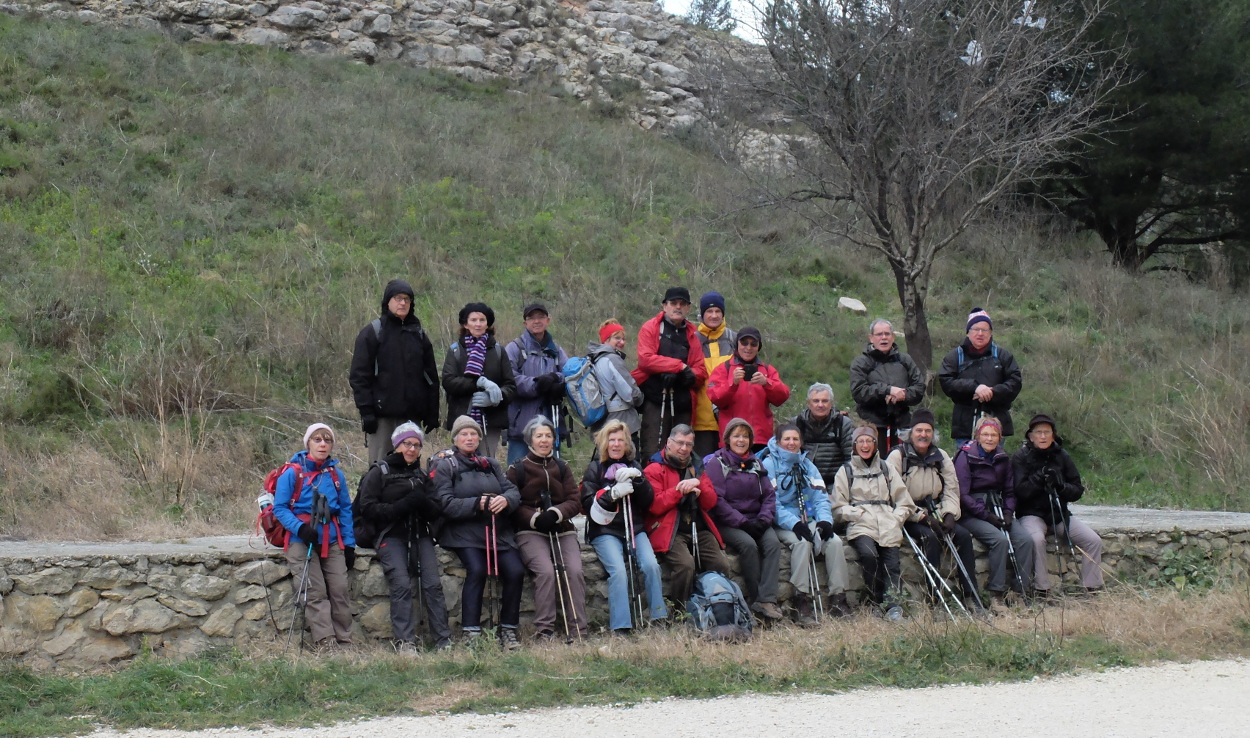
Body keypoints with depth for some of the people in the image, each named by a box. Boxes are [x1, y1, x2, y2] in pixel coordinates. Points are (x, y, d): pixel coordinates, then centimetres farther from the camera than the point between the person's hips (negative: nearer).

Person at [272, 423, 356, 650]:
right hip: (301, 540, -4)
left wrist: (349, 544, 8)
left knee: (339, 590, -4)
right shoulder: (292, 473, -3)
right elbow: (280, 507, -4)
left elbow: (345, 510, 14)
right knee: (315, 592, -11)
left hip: (331, 541, 4)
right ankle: (324, 643, -13)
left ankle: (344, 642, 3)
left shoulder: (336, 475, 10)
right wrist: (300, 528, -19)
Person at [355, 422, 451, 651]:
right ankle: (405, 642, -25)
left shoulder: (422, 476, 21)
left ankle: (444, 641, -17)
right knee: (402, 584, -24)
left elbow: (437, 511, 12)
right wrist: (400, 507, -15)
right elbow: (367, 508, -5)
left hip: (420, 535, 4)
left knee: (433, 583, -16)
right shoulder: (379, 473, 7)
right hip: (390, 536, -4)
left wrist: (423, 503, -11)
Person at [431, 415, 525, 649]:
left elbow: (514, 491, 11)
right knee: (477, 569, -29)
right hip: (464, 532, -4)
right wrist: (478, 504, -17)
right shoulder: (445, 467, 8)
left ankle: (508, 630, -7)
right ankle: (471, 634, -26)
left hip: (498, 531, 4)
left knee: (515, 570, -19)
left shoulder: (490, 464, 23)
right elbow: (445, 504, -7)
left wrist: (505, 500, -13)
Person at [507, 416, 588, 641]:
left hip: (563, 530, 3)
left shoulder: (562, 468, 17)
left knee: (574, 571, -22)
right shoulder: (517, 469, 8)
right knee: (546, 571, -29)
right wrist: (535, 518, -18)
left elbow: (575, 501, 7)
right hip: (531, 532, -3)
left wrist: (556, 513, -14)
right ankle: (544, 631, -23)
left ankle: (577, 633, -21)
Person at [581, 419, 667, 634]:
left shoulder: (633, 466, 18)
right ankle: (620, 628, -30)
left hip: (635, 529, 3)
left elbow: (648, 501, 9)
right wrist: (612, 493, -19)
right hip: (605, 531, -3)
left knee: (651, 565, -24)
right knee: (619, 570, -28)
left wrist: (637, 479, -8)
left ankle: (658, 619, -14)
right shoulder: (595, 468, 9)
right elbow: (588, 504, -3)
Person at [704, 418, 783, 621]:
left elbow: (769, 494, 12)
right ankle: (755, 599, -23)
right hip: (727, 523, -4)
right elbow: (716, 500, -11)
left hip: (755, 522, 5)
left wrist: (764, 519, -8)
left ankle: (767, 600, -33)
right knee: (748, 544, -32)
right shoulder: (717, 463, -1)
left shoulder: (755, 463, 17)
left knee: (773, 542, -25)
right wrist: (742, 522, -17)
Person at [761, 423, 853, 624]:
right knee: (802, 541, -34)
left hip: (809, 522, 5)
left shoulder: (808, 466, 16)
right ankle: (801, 601, -33)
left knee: (834, 541, -21)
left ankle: (838, 599, -18)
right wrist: (794, 523, -25)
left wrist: (825, 519, -13)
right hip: (782, 525, -5)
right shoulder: (769, 465, -2)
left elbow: (821, 497, 8)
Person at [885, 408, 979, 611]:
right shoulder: (898, 456, -4)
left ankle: (970, 595, -17)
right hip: (909, 517, -5)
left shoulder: (941, 456, 13)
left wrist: (949, 515, -9)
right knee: (931, 537, -32)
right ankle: (935, 597, -30)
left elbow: (952, 489, 11)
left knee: (963, 535, -18)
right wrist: (922, 517, -19)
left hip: (936, 514, 5)